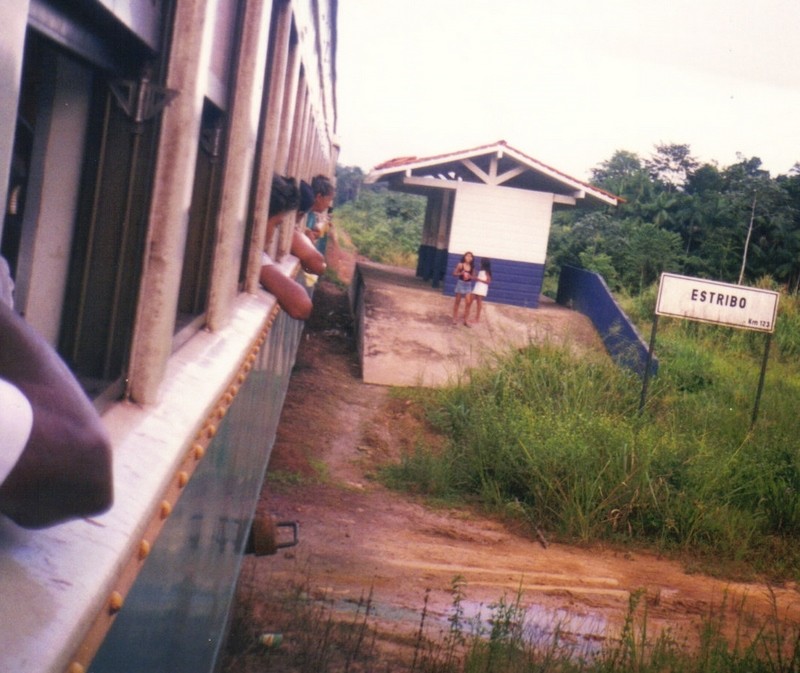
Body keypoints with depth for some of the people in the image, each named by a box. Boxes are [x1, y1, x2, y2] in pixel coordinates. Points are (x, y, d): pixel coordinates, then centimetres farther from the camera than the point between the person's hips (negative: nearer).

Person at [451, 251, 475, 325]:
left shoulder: (472, 267, 2)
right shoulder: (460, 265, -8)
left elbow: (473, 276, 8)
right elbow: (454, 273, -5)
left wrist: (470, 276, -13)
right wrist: (461, 273, -20)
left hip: (468, 285, 3)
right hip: (460, 283, -3)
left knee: (468, 303, -3)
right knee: (457, 302, 6)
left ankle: (465, 320, 3)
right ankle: (455, 318, 14)